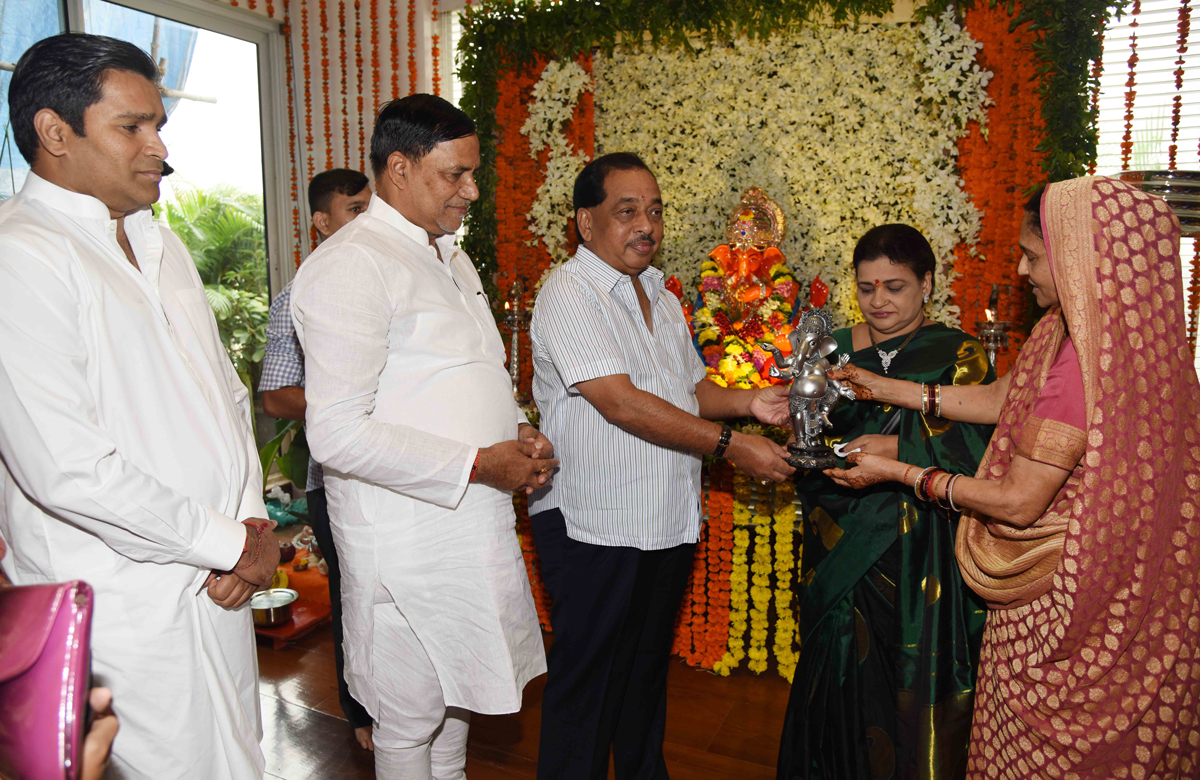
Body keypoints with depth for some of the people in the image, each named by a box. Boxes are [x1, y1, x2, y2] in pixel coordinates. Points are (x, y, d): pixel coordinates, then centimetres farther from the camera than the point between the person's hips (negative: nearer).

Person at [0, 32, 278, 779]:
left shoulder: (162, 245, 13)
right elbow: (67, 469, -23)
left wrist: (254, 523, 0)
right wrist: (231, 543, -13)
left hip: (220, 583, 8)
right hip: (126, 607, -7)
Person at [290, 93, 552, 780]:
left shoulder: (450, 257, 14)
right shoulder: (351, 265, -17)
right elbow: (339, 434, -24)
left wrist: (518, 431, 3)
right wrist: (478, 464, -21)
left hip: (475, 523, 9)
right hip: (409, 538, -8)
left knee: (457, 692, 23)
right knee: (410, 720, 10)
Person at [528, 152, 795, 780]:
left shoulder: (661, 298, 13)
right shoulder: (569, 295, -14)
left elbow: (690, 389, 19)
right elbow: (622, 403, -23)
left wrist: (748, 401, -1)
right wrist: (730, 444, -23)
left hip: (668, 527, 8)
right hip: (594, 532, -8)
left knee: (647, 673, 23)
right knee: (587, 687, 7)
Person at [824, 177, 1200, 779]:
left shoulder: (1085, 363, -30)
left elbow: (1018, 504, -24)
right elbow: (999, 399, 10)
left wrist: (900, 473, -14)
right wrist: (887, 389, 11)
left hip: (1063, 599, -9)